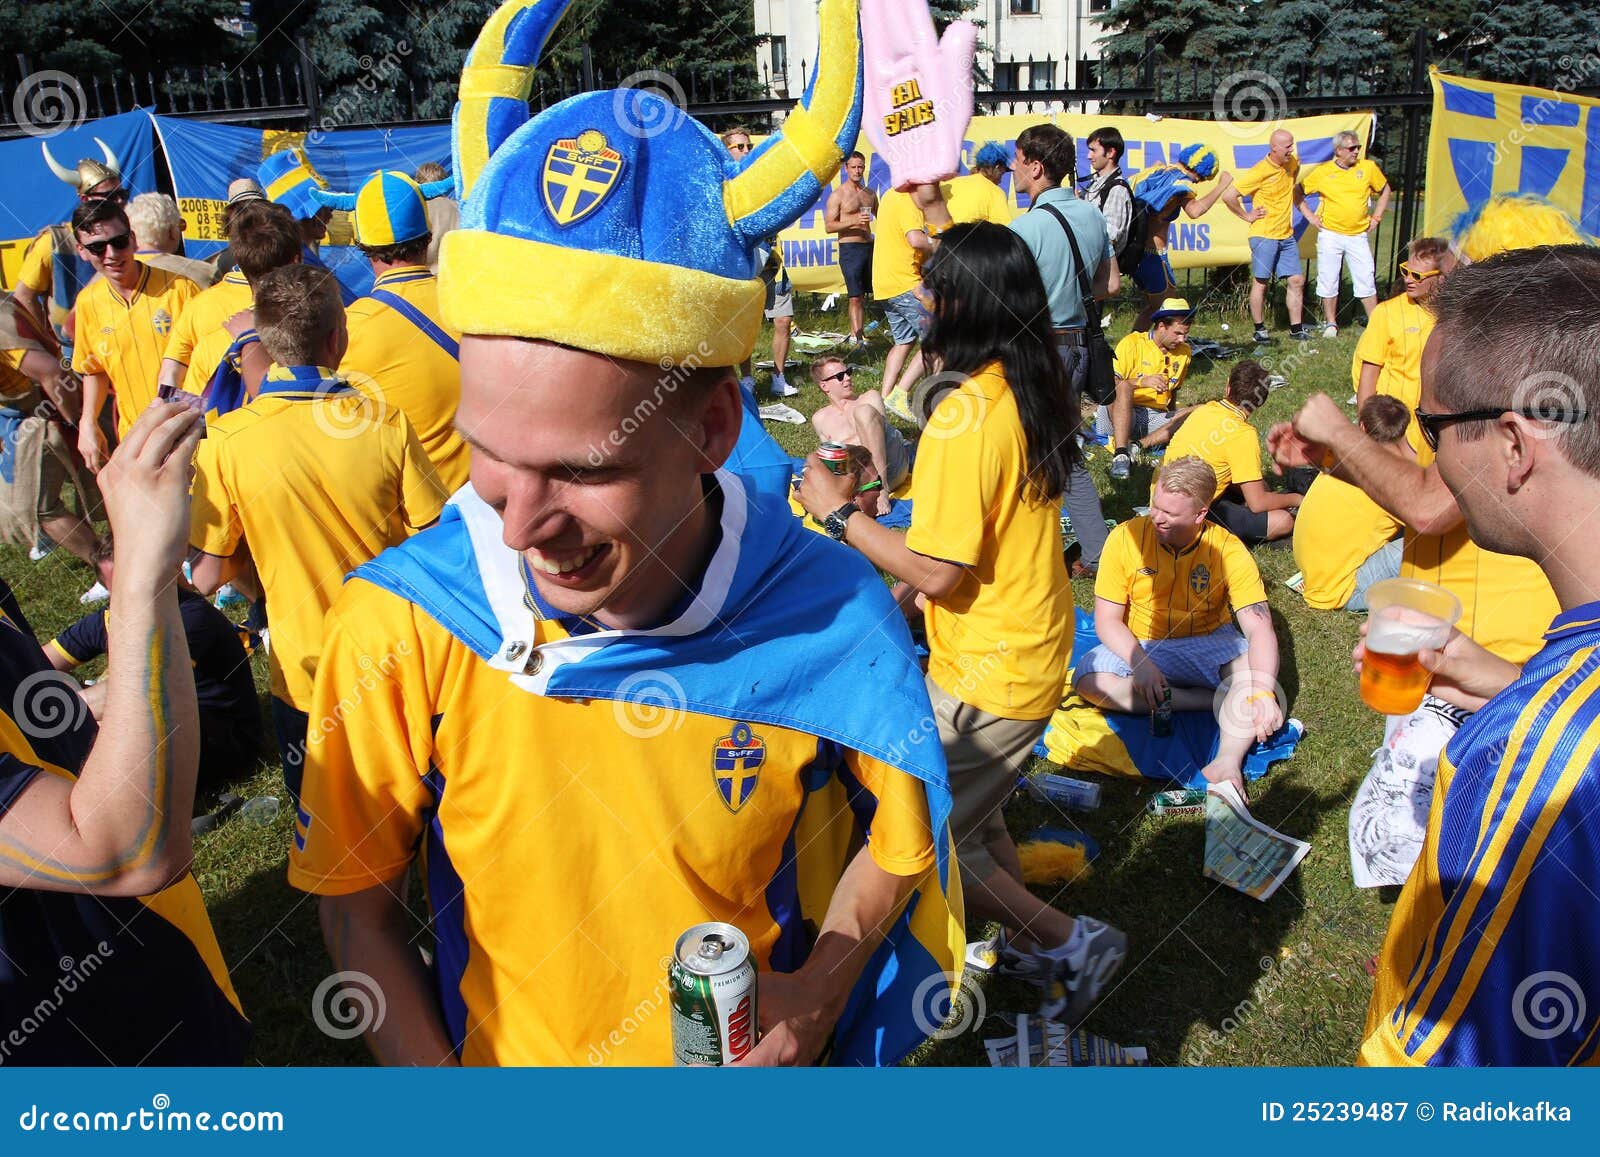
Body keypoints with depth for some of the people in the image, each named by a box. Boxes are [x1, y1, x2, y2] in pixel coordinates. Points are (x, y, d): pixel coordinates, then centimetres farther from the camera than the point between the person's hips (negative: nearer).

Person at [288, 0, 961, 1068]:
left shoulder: (832, 617, -25)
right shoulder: (401, 622, -25)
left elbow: (895, 837, -6)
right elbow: (359, 904, -10)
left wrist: (819, 990, -20)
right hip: (499, 1061, 1)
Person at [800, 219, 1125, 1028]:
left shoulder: (964, 416, -28)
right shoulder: (1035, 381, -1)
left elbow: (937, 572, -26)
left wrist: (837, 511, -15)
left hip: (989, 674, -10)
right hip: (1036, 649, 10)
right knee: (971, 811, 27)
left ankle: (1070, 942, 14)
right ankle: (1032, 943, 41)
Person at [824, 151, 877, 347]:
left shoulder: (870, 194, 14)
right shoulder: (837, 195, -3)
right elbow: (829, 226, -9)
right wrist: (853, 221, -20)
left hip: (869, 246, 5)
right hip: (850, 249, -5)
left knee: (864, 295, 6)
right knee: (855, 297, -9)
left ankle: (856, 334, 13)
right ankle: (856, 338, -9)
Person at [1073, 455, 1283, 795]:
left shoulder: (1228, 551, -14)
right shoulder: (1126, 538, -13)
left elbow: (1259, 627, -21)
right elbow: (1107, 619, -11)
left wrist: (1264, 693, -39)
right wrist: (1140, 664, -29)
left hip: (1209, 644, -1)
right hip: (1141, 648, 1)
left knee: (1258, 662, -30)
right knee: (1088, 680, -28)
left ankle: (1227, 760, -38)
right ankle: (1222, 701, -21)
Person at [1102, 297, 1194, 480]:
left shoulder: (1185, 353, 14)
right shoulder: (1132, 343, -3)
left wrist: (1174, 420, 14)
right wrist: (1142, 382, -24)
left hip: (1156, 418, 4)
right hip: (1122, 414, -4)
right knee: (1124, 386, -36)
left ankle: (1137, 445, -35)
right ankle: (1121, 454, -48)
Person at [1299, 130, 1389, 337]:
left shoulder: (1368, 167, 2)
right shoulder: (1323, 171, -3)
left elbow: (1385, 190, 16)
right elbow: (1298, 192, 7)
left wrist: (1376, 217, 9)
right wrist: (1310, 216, 0)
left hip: (1358, 235, 1)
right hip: (1330, 235, -1)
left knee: (1366, 279, 1)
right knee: (1328, 280, 3)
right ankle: (1331, 324, 16)